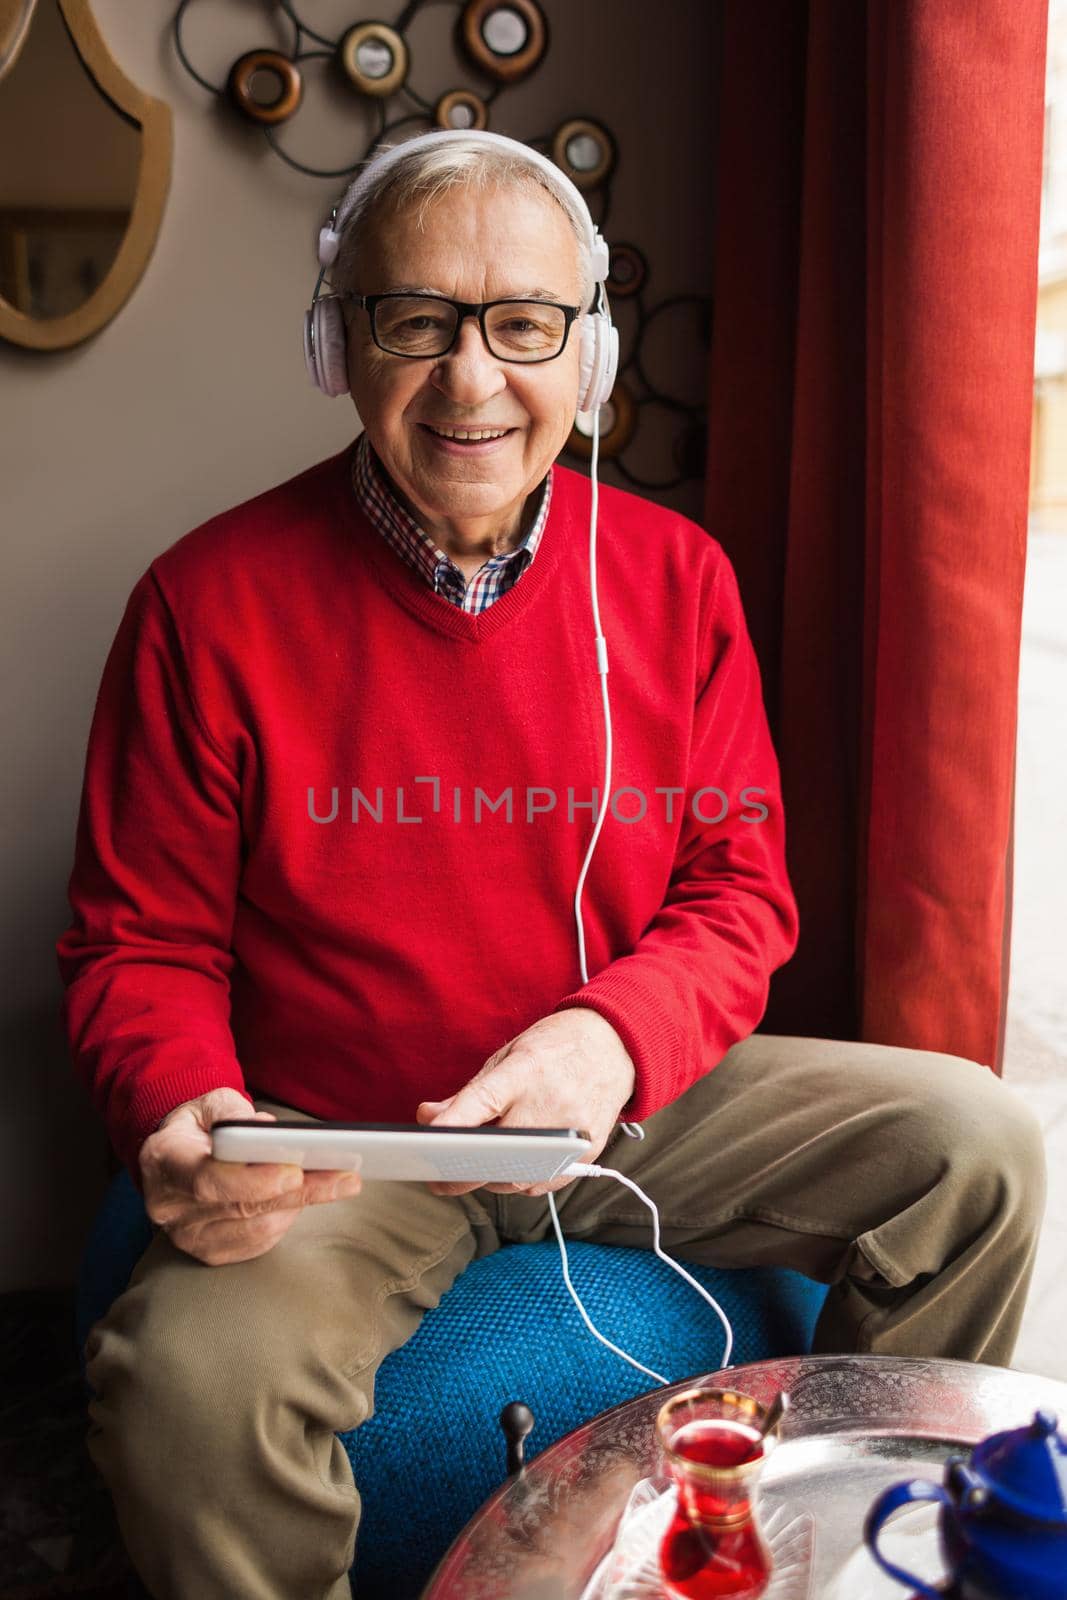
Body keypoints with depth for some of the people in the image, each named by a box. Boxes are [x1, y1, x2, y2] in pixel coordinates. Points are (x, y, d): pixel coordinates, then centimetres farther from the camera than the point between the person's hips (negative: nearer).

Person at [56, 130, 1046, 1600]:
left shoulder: (677, 575, 0)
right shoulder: (216, 600, -9)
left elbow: (742, 887, 0)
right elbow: (139, 948, -4)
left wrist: (611, 1035, -21)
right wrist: (185, 1119, -25)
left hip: (639, 1099, 4)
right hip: (337, 1142, -3)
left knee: (977, 1145, -9)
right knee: (192, 1381, -32)